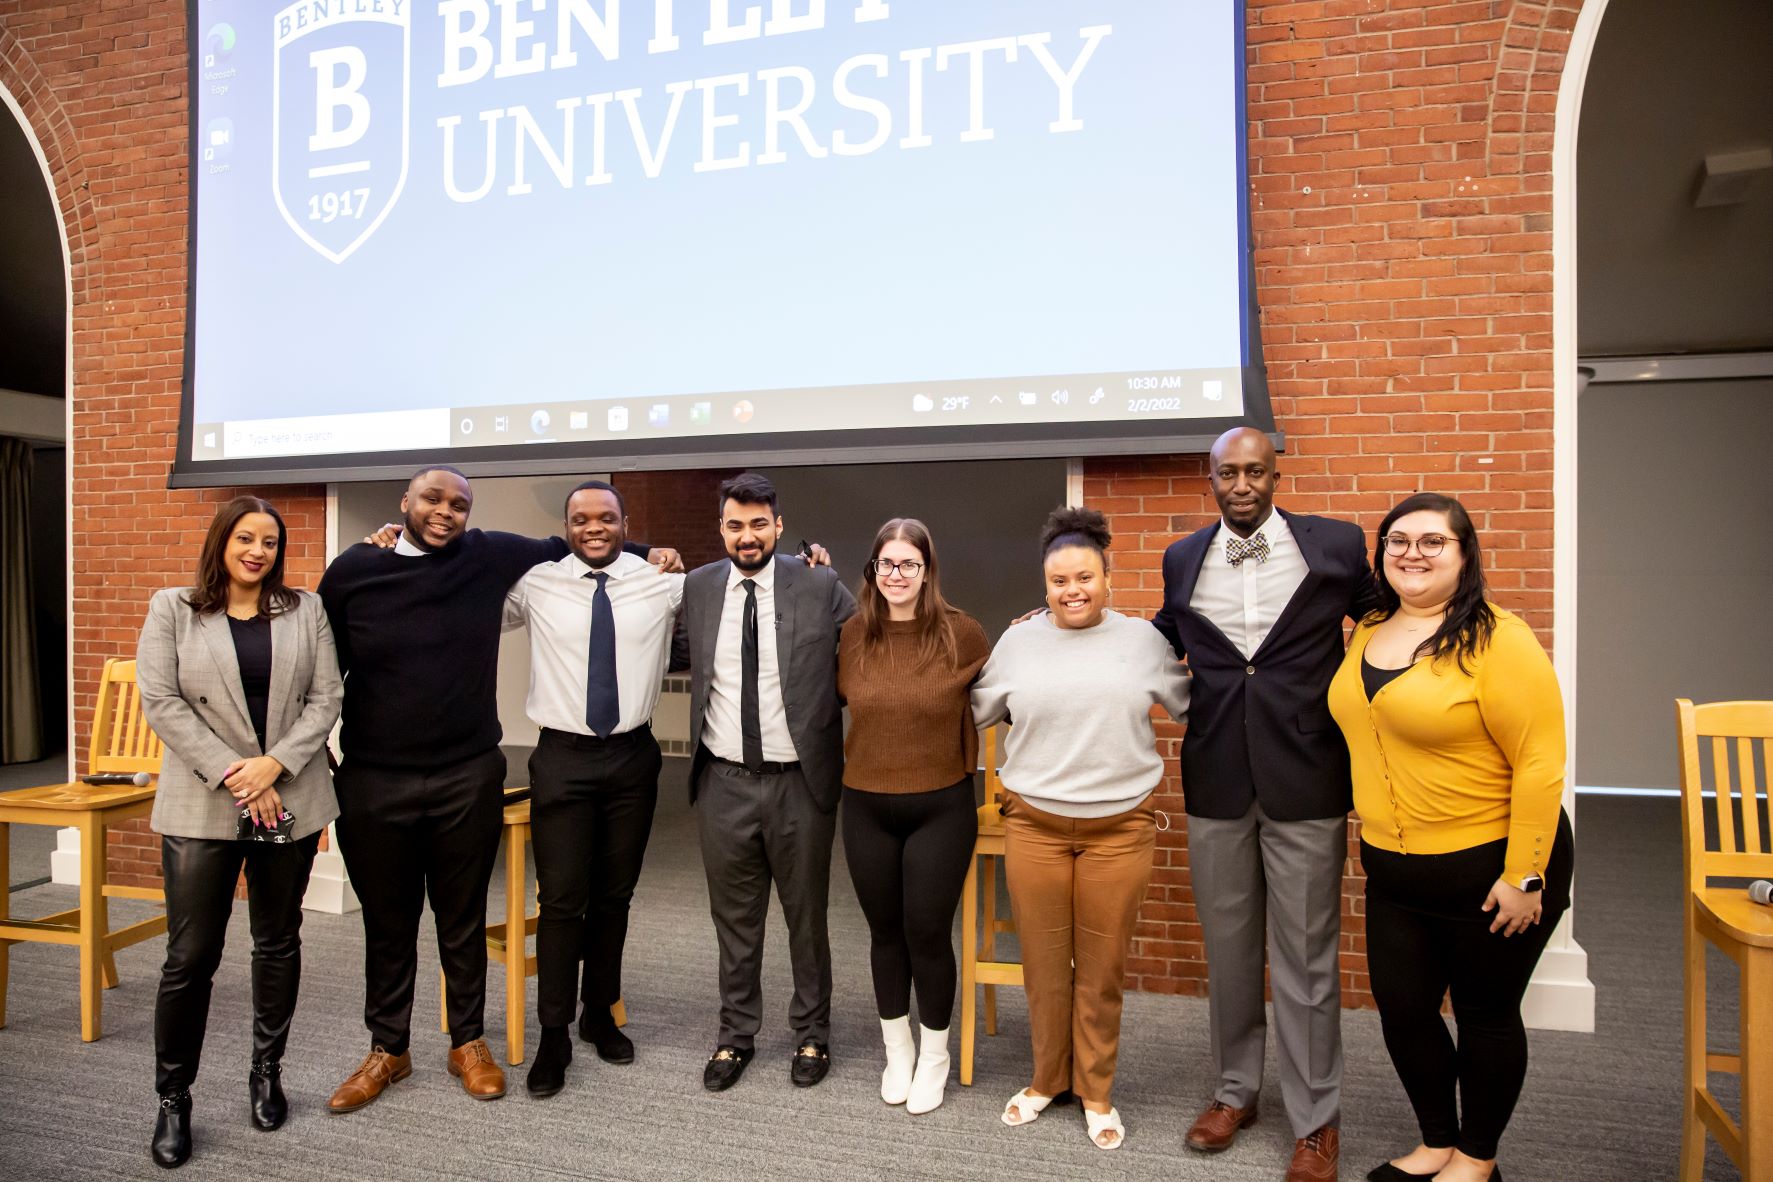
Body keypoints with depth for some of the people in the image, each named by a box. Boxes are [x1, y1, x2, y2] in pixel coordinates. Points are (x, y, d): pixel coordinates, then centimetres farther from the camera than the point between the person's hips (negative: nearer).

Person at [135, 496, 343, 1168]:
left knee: (279, 943, 12)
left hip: (288, 802, 2)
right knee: (190, 955, 0)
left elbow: (324, 698, 1)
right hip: (201, 806, -2)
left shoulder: (305, 611, 7)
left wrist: (274, 765, -12)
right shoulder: (172, 609, 3)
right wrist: (232, 775, -13)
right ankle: (173, 1098, 18)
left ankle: (267, 1073, 29)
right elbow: (161, 702, -5)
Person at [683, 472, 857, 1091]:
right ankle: (735, 1034, 35)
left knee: (806, 916, 14)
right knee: (734, 918, 16)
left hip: (799, 781, -2)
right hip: (723, 783, 2)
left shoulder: (820, 586, -7)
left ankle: (812, 1033, 34)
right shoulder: (697, 587, 1)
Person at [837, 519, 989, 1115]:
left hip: (940, 808, -2)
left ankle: (934, 1056, 30)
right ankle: (897, 1050, 37)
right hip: (867, 808, 3)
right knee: (885, 931, 15)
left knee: (928, 932, 5)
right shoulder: (854, 633, -2)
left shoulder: (959, 631, -9)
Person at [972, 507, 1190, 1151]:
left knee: (1102, 969, 9)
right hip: (1034, 825, 1)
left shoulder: (1142, 639, 1)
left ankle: (1096, 1092, 30)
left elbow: (1192, 705, 11)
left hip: (1120, 827, 0)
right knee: (1043, 965, 11)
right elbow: (975, 710, 13)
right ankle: (1047, 1078, 33)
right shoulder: (1018, 643, 2)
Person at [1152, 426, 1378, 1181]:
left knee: (1306, 957, 6)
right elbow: (1161, 643, 19)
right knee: (1227, 949, 15)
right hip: (1216, 782, 3)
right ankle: (1235, 1090, 34)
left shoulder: (1336, 545, -3)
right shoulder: (1183, 559, 5)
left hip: (1305, 782, -2)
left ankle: (1316, 1120, 24)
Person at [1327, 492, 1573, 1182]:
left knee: (1484, 1015, 12)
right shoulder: (1368, 634, 4)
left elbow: (1540, 763, -18)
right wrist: (1371, 840, 15)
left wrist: (1524, 877, -18)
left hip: (1489, 867, -6)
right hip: (1394, 870, 6)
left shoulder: (1496, 640, -16)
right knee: (1401, 1009, 12)